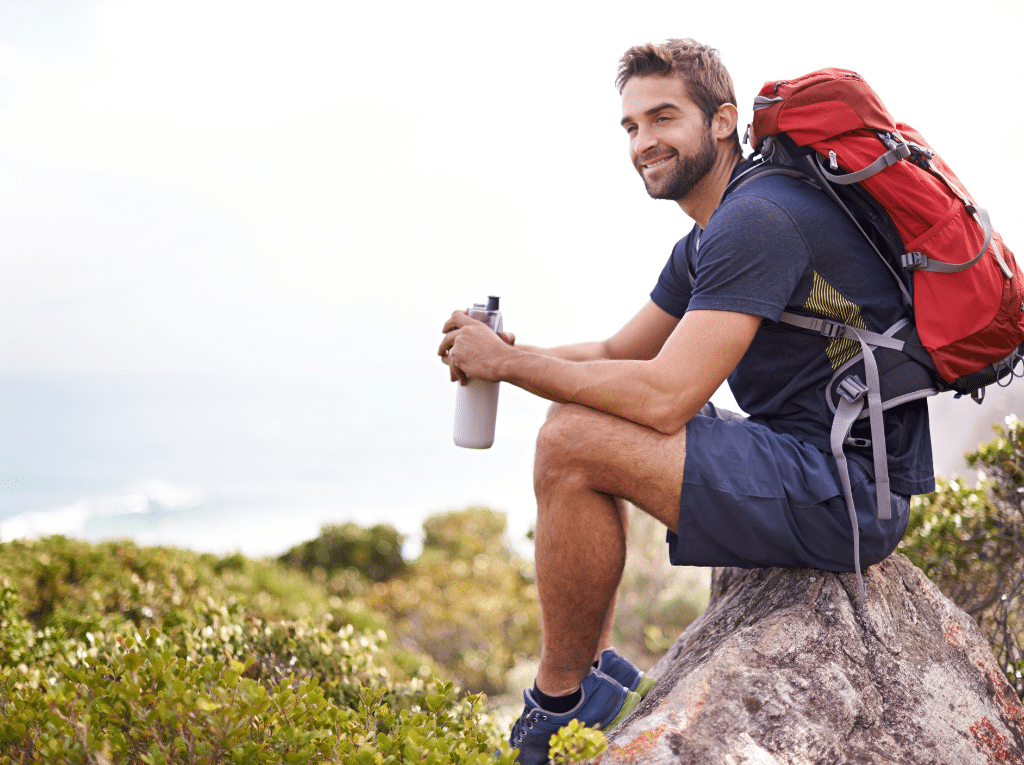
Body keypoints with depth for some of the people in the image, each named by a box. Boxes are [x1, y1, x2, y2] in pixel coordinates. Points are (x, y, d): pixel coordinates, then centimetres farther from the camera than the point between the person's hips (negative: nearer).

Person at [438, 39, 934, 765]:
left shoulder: (757, 221, -18)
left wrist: (508, 362, -14)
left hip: (851, 493, -11)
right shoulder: (707, 241, 15)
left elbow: (664, 397, -25)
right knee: (583, 419, 18)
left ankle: (560, 702, -4)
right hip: (810, 463, 11)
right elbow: (617, 355, 21)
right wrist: (504, 351, 3)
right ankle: (598, 665, 16)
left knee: (572, 445, -19)